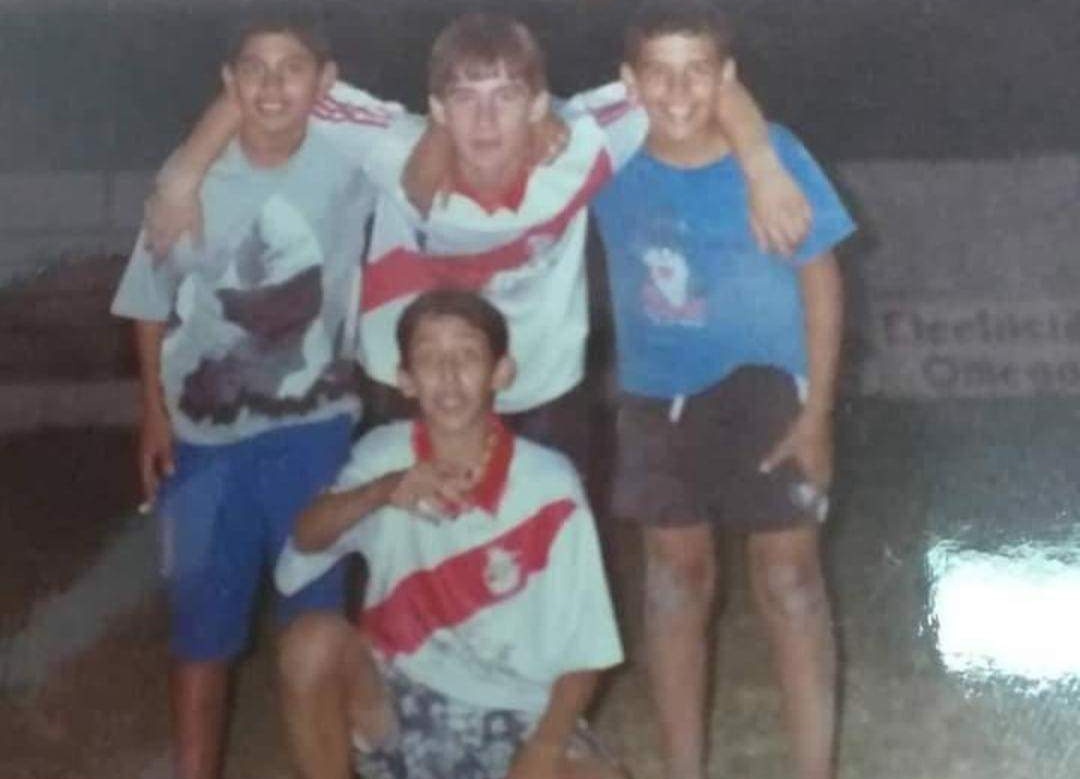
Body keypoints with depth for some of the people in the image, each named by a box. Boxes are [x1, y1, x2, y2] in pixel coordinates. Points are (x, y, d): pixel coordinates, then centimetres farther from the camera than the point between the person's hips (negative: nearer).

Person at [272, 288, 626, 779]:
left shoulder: (549, 486, -12)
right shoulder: (385, 454, -5)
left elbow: (584, 652, -8)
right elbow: (306, 539, -21)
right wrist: (382, 491, -38)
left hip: (513, 720, -1)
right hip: (401, 706, 2)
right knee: (313, 640, -27)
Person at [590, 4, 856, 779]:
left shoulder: (774, 155, -16)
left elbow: (820, 280, -9)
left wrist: (818, 412, -11)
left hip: (764, 389, -2)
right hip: (658, 396, 3)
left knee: (788, 579, 2)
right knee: (677, 576, 13)